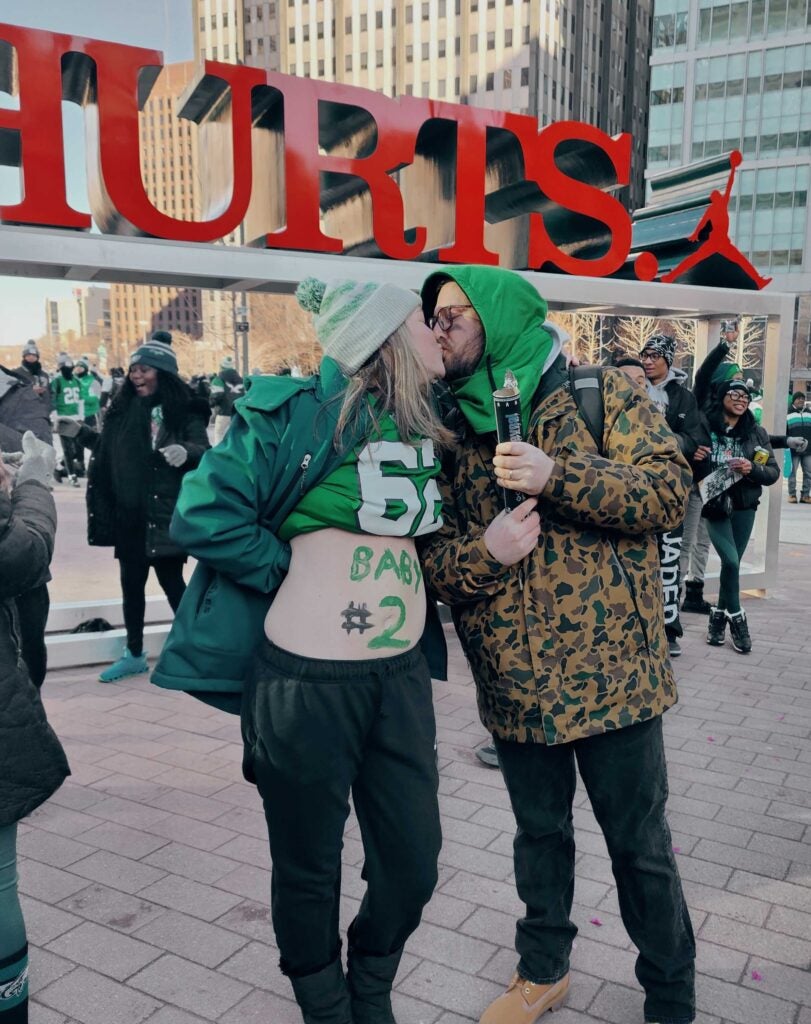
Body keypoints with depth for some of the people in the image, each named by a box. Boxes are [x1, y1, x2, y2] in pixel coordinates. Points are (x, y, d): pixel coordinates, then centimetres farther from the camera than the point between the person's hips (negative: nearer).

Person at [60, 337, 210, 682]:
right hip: (128, 514, 5)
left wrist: (186, 452, -33)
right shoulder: (123, 409, 8)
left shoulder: (181, 412, -7)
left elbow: (205, 452, -14)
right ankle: (134, 654, 27)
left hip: (166, 514, -5)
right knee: (131, 582, 12)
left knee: (171, 580, 2)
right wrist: (80, 432, 16)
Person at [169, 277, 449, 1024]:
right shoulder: (308, 411, -12)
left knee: (413, 861, 14)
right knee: (310, 867, 13)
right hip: (307, 678, -6)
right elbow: (204, 516, -15)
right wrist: (297, 572, -10)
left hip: (403, 672, 6)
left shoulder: (425, 423, 9)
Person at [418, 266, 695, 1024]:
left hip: (609, 672, -3)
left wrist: (556, 475, -24)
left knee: (639, 843, 11)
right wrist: (484, 552, -20)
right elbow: (431, 557, 2)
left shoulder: (604, 394, -4)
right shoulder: (451, 432, 5)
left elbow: (669, 490, -13)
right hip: (512, 682, 3)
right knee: (539, 833, 21)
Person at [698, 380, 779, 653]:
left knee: (733, 562, 7)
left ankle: (719, 617, 23)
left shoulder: (757, 433, 3)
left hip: (744, 507, 3)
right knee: (730, 561, -13)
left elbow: (774, 473, 3)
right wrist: (693, 457, -17)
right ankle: (736, 619, 5)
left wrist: (753, 469, -17)